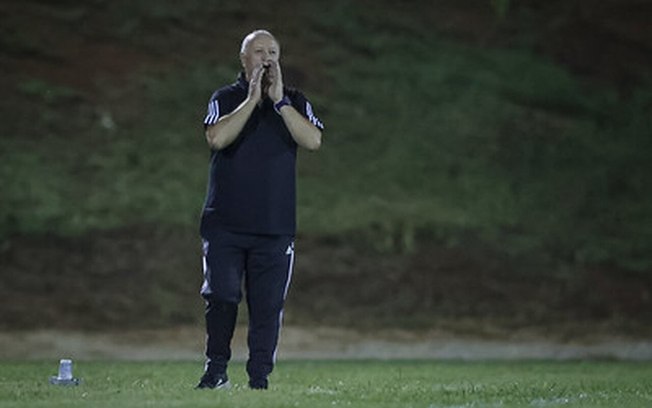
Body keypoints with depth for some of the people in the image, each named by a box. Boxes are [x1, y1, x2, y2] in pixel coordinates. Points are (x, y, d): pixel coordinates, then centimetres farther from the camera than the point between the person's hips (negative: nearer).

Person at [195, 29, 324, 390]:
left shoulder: (295, 102, 10)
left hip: (275, 225, 2)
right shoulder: (225, 99, 6)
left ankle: (259, 380, 5)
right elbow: (217, 138, -14)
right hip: (224, 223, -1)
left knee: (268, 306, 0)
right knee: (221, 295, -10)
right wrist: (253, 98, -13)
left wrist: (279, 100, -12)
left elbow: (313, 141, -8)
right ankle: (216, 370, 4)